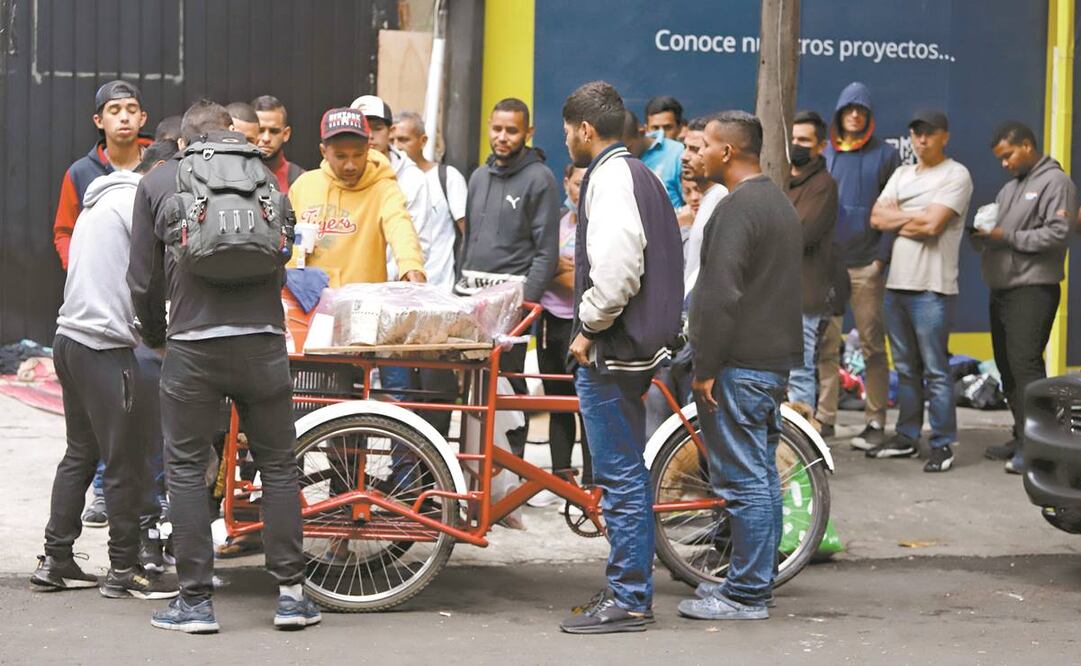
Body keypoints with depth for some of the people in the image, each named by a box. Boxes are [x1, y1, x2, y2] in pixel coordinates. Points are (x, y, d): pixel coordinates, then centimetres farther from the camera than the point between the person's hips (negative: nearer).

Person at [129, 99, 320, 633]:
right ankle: (291, 592, 8)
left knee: (186, 468, 6)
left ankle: (195, 599, 5)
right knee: (278, 465, 9)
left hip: (192, 344, -1)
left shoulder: (157, 182, 10)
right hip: (263, 340, 2)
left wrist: (154, 335, 26)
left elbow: (144, 279, 10)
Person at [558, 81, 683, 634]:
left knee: (621, 478, -6)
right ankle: (630, 590, 24)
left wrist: (587, 329, -13)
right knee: (626, 474, 16)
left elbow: (617, 272, -26)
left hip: (612, 349, -11)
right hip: (638, 342, 11)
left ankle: (628, 600, -3)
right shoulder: (638, 174, 17)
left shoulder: (610, 179, -15)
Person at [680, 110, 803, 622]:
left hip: (740, 364, -11)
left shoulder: (738, 207, -16)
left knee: (743, 481, -7)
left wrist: (706, 366, -18)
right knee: (762, 476, 15)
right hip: (775, 360, 11)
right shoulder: (779, 202, 18)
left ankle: (746, 595, -5)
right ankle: (756, 580, 22)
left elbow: (721, 295, -22)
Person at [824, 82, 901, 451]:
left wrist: (882, 258, -7)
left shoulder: (885, 155, 5)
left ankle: (875, 421, 3)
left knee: (872, 345, 0)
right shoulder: (823, 155, 13)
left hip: (866, 266, -2)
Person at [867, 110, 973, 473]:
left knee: (935, 370, -6)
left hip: (932, 288, -7)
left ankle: (942, 444, -3)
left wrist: (897, 217, -1)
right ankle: (907, 436, 21)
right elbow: (877, 218, 6)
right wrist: (915, 217, -6)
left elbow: (932, 224, -16)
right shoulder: (902, 174, 17)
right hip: (896, 283, 7)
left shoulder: (956, 176, -4)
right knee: (905, 368, 13)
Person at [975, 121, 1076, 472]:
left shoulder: (1055, 182, -5)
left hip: (1033, 289, -9)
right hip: (1002, 288, 9)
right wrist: (982, 236, 1)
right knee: (1007, 365, 9)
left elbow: (1058, 233, -15)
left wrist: (1008, 238, -16)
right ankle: (1022, 437, 16)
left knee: (1025, 363, -15)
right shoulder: (1009, 189, 23)